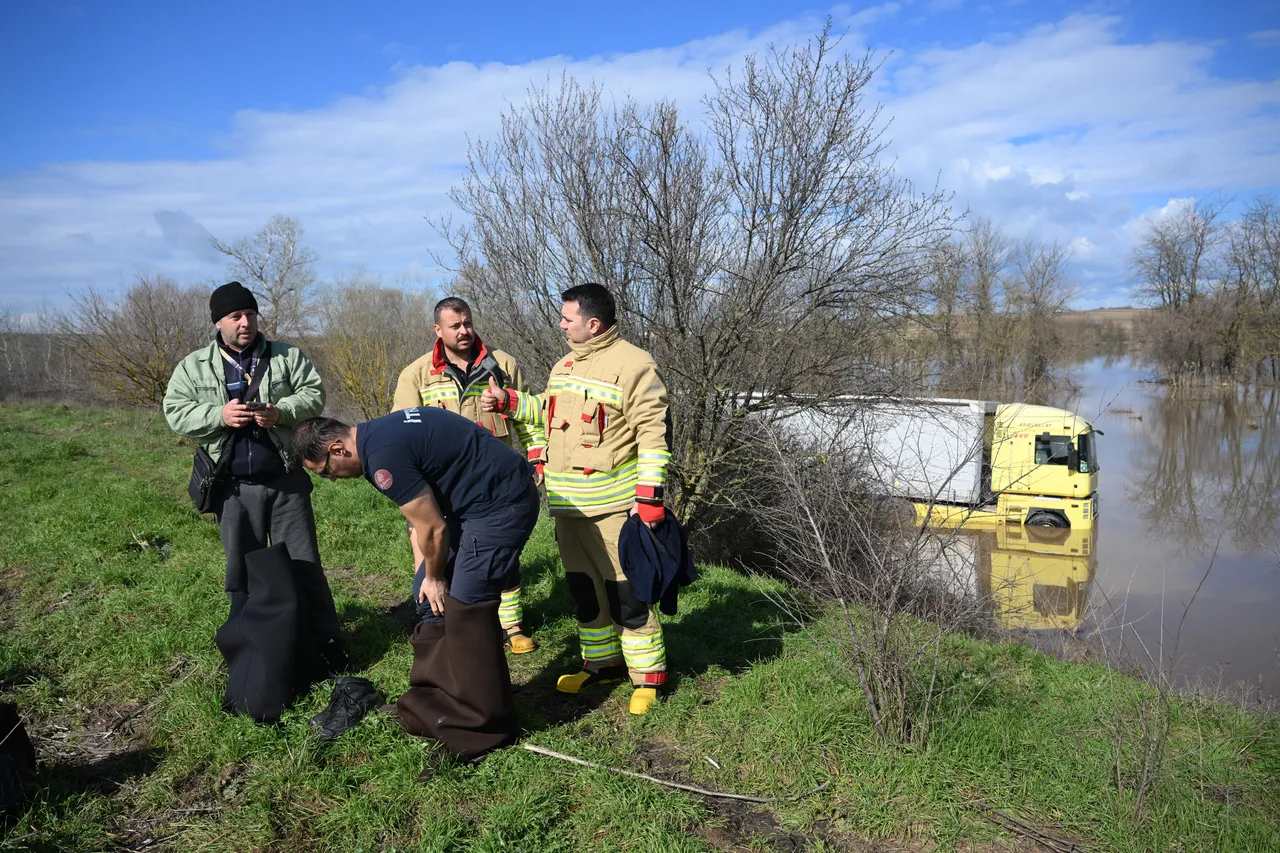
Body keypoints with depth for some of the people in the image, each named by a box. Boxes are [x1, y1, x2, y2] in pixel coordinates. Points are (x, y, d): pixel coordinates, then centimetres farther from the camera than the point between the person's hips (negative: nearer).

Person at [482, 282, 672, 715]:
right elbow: (547, 409, 31)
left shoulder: (632, 364, -13)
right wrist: (508, 402, 19)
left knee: (625, 593, -3)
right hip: (568, 504, 8)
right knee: (583, 588, 16)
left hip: (613, 506, -8)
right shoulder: (565, 365, 14)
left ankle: (647, 676, 12)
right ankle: (603, 664, 32)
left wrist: (648, 496, -21)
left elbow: (654, 433, -17)